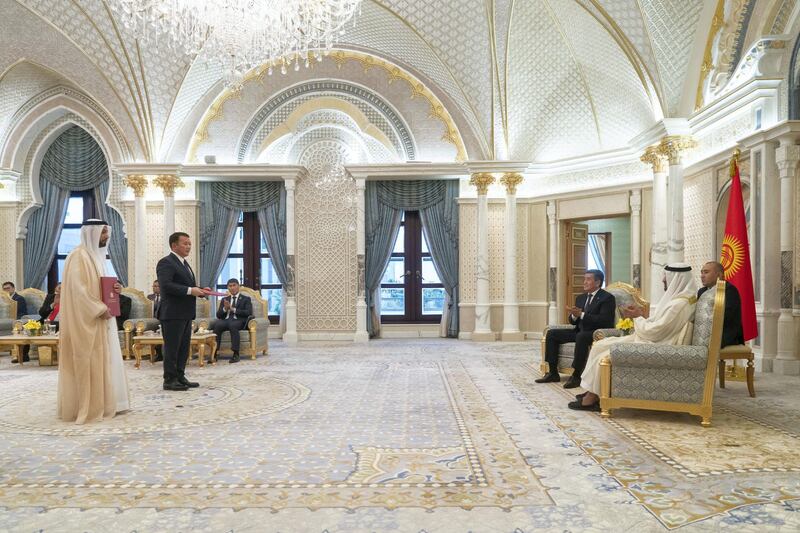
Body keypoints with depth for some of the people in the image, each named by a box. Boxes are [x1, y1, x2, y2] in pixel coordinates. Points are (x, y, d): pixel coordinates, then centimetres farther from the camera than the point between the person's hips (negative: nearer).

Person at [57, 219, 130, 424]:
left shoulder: (96, 255, 16)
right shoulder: (79, 256, -13)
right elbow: (78, 289, -21)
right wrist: (100, 309, -21)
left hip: (98, 318, 10)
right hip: (86, 320, -10)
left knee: (102, 360, 11)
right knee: (87, 362, -5)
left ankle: (100, 404, 18)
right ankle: (85, 407, 3)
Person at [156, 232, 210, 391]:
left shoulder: (184, 264, 20)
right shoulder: (166, 263, -10)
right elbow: (165, 285, -22)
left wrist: (200, 290, 6)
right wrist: (190, 290, -24)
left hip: (185, 314, 9)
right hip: (173, 314, -9)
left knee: (184, 348, 12)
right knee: (172, 348, -2)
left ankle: (180, 378, 20)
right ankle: (170, 380, 5)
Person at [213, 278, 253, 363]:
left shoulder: (245, 299, 14)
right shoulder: (224, 299, 25)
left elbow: (248, 313, -3)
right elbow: (218, 315, 17)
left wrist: (233, 309, -10)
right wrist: (225, 308, -4)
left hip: (238, 321, -3)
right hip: (225, 320, 3)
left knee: (232, 325, -38)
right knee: (217, 324, -31)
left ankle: (236, 354, -37)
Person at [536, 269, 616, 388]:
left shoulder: (607, 298, -6)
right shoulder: (580, 298, 17)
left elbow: (604, 320, -20)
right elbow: (573, 321, 15)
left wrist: (582, 315, -25)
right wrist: (574, 315, -9)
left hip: (597, 333, -8)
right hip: (580, 331, 8)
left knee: (581, 336, -39)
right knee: (551, 333, -5)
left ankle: (576, 376, -30)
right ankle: (553, 373, -4)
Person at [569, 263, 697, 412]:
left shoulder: (679, 304, -21)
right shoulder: (678, 297, 10)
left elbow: (654, 331, -22)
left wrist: (638, 317, -8)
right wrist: (644, 314, 5)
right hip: (653, 340, 10)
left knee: (604, 357, -13)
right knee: (600, 345, 4)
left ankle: (592, 398, 1)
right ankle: (592, 391, 5)